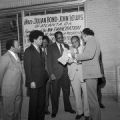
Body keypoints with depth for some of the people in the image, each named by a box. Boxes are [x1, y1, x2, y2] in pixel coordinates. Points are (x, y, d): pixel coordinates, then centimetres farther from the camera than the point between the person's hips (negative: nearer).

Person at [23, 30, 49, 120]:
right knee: (34, 102, 4)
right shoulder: (29, 51, -8)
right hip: (34, 82, -7)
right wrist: (31, 81, -16)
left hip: (42, 81, 7)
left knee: (42, 102, 14)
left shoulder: (40, 50, 14)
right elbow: (27, 67, -12)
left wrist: (46, 76, 7)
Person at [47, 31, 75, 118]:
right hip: (56, 73, -3)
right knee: (55, 93, 4)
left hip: (66, 72, 4)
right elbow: (49, 62, -4)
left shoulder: (66, 46, 12)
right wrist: (51, 73, -11)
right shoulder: (51, 47, -1)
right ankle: (54, 111, 19)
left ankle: (68, 108, 32)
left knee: (67, 91, 13)